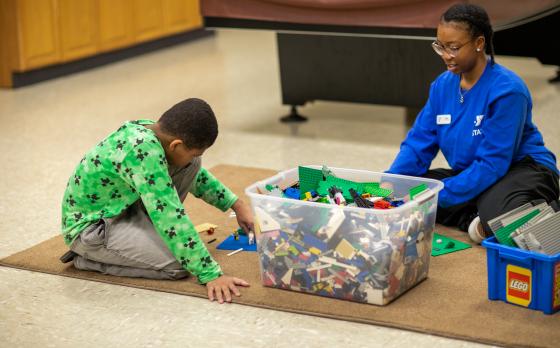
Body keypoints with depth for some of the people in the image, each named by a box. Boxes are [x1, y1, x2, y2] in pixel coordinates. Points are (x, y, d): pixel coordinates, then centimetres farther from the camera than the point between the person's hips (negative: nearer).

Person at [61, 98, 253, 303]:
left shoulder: (152, 130, -6)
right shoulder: (144, 151, -33)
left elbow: (196, 174, 14)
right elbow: (170, 218, -35)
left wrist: (237, 205, 14)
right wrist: (210, 274, -32)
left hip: (122, 208, 9)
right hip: (90, 227, -9)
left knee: (191, 166, -1)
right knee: (179, 264, -21)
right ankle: (89, 259, -5)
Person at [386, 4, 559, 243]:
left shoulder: (506, 89, -21)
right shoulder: (442, 85, 0)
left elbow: (492, 164, -25)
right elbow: (419, 142, 1)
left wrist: (436, 196, -30)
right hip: (471, 175, 8)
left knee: (499, 216, -41)